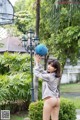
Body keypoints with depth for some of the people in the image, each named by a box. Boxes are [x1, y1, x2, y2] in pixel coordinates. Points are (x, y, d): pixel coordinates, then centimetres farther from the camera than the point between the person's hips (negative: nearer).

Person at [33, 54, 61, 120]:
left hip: (49, 99, -8)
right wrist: (38, 62, 12)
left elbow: (37, 73, -3)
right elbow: (42, 71, 19)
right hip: (57, 99, 8)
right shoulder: (56, 76, 10)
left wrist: (37, 62, 5)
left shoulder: (48, 76, -13)